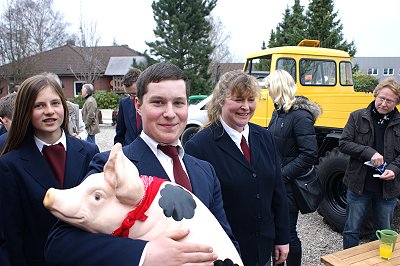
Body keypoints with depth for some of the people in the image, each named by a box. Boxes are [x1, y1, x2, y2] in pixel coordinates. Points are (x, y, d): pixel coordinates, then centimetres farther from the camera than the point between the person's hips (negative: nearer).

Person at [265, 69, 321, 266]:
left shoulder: (300, 115, -17)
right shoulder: (278, 112, 9)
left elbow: (309, 155, -22)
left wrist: (282, 175, -21)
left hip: (288, 185, -7)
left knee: (288, 232, 6)